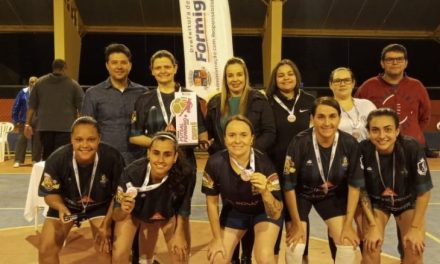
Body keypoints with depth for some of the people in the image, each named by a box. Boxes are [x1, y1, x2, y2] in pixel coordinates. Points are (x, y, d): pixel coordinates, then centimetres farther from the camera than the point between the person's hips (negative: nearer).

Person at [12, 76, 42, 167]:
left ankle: (36, 160, 17)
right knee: (21, 140, 1)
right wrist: (15, 120, 2)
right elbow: (16, 106, 4)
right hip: (24, 120, 1)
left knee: (37, 141, 6)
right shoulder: (23, 92, -1)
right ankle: (18, 160, 7)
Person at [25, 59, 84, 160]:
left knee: (47, 156, 15)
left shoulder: (40, 82, 9)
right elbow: (81, 106, 1)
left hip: (45, 126, 3)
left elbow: (32, 105, 8)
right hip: (65, 126, -3)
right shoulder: (73, 84, 1)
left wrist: (27, 123, 11)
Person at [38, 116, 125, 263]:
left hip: (100, 205, -1)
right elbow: (50, 193, -13)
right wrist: (60, 208, -34)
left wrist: (107, 222, -18)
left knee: (105, 246, -16)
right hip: (66, 204, 1)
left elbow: (118, 194, -14)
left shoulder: (113, 158, -31)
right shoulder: (56, 159, -30)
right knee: (45, 249, -4)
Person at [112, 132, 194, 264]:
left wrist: (179, 233, -8)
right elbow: (117, 216, -27)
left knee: (181, 253, -4)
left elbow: (183, 207, -12)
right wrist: (123, 210, -47)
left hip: (168, 213, 1)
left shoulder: (186, 174, -34)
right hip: (135, 213, -1)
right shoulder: (132, 172, -37)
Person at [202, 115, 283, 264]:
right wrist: (217, 238, -2)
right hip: (233, 211, 3)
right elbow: (212, 202, -9)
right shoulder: (215, 163, -27)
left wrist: (265, 192, -47)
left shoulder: (264, 164, -33)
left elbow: (276, 214, -28)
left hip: (263, 211, -2)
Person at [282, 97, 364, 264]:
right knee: (296, 247, -12)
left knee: (348, 244, -3)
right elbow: (289, 186, -21)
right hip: (301, 194, -3)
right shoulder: (299, 143, -31)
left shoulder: (350, 144, -22)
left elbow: (354, 185, -9)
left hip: (333, 195, 3)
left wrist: (348, 224, -7)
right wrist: (296, 224, -12)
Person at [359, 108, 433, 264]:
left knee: (414, 249, -12)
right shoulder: (363, 150, -29)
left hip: (408, 202, 0)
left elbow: (424, 191, -18)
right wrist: (373, 226, -14)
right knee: (371, 246, -15)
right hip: (377, 202, 0)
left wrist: (415, 227, -15)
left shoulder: (412, 148, -31)